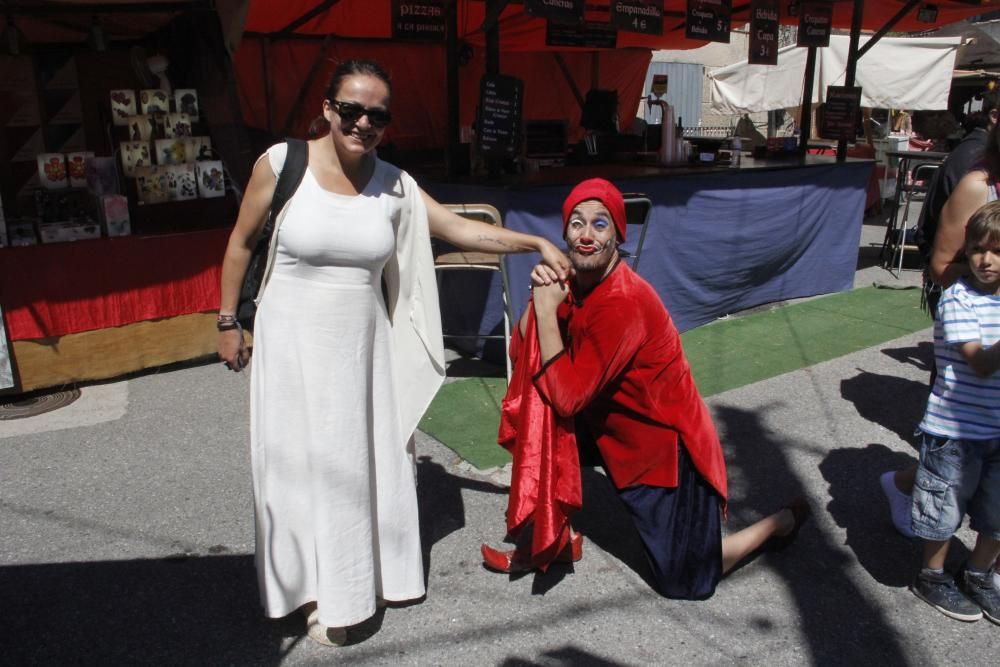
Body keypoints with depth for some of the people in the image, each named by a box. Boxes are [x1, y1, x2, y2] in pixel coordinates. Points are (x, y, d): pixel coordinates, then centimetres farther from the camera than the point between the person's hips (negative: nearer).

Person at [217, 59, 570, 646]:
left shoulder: (394, 184, -2)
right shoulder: (282, 163, -9)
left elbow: (464, 230, 0)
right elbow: (242, 244, 1)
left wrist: (538, 243, -7)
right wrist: (229, 321, 4)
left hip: (363, 344, 3)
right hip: (292, 341, -2)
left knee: (370, 458, 12)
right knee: (302, 462, 5)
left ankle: (373, 572, 34)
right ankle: (320, 590, 25)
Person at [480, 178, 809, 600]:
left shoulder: (623, 303, -32)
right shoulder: (574, 281, -6)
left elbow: (567, 397, -31)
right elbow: (521, 353, -5)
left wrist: (547, 309, -30)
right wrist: (539, 297, -22)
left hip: (665, 444, -7)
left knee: (685, 580, 5)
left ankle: (783, 521, 28)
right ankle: (554, 541, 12)